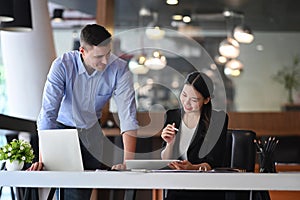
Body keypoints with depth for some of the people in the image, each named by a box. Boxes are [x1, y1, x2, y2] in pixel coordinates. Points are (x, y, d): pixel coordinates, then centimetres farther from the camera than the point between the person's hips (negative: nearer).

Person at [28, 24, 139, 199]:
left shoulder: (119, 69, -23)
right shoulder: (62, 66, -27)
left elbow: (128, 115, -26)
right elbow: (48, 114, -29)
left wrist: (128, 161, -37)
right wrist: (42, 159, -36)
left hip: (92, 129, 2)